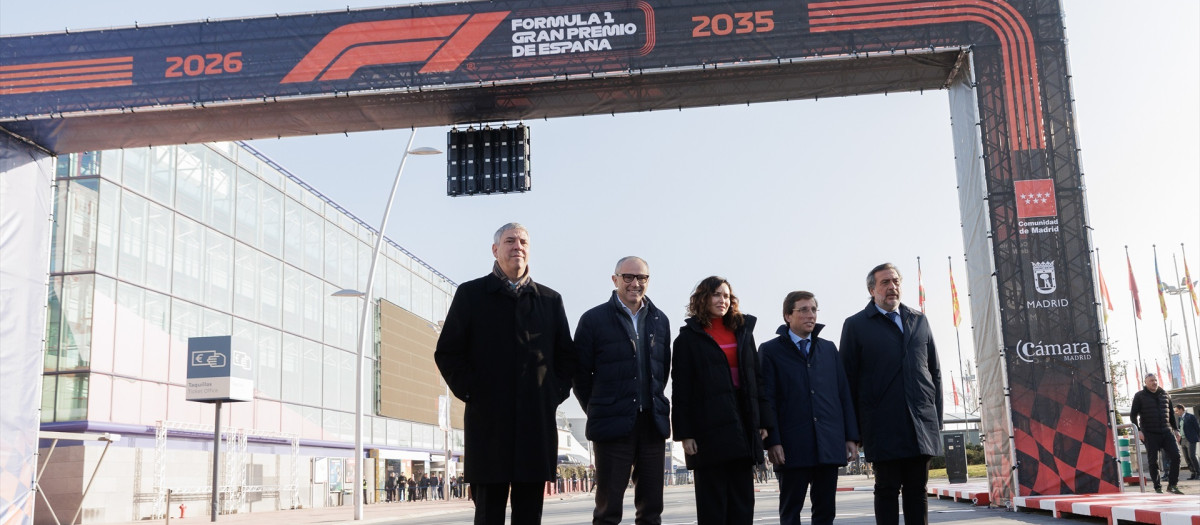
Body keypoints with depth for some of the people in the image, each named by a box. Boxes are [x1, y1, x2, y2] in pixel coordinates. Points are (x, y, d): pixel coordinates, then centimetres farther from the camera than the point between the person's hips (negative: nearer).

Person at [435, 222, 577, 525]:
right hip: (488, 422, -2)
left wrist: (555, 393, 2)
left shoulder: (550, 300, 14)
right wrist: (470, 392, -6)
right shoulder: (470, 294, 7)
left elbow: (567, 357, 16)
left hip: (536, 422, 2)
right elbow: (447, 353, 4)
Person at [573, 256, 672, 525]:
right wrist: (598, 411, 5)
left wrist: (654, 406, 12)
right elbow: (580, 374, 1)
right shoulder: (593, 319, -2)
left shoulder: (659, 320, 11)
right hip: (613, 425, -4)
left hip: (653, 423, 4)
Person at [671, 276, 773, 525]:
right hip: (709, 428, -4)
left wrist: (763, 421, 6)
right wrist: (685, 434, -9)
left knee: (742, 503, 6)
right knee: (712, 504, -1)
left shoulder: (743, 332, 15)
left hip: (743, 425, 4)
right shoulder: (689, 338, 2)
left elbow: (757, 379, 14)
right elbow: (681, 390, -2)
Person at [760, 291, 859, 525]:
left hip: (829, 444, 4)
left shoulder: (829, 349, 16)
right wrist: (772, 441, -12)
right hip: (792, 446, -3)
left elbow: (844, 394, 13)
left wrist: (851, 436, 6)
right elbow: (767, 400, -3)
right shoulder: (770, 350, 3)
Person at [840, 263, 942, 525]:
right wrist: (855, 428, 0)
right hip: (883, 424, -3)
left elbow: (934, 371, 16)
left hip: (922, 423, 3)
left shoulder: (919, 321, 15)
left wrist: (937, 417, 9)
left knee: (917, 489, 7)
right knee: (887, 489, 1)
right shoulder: (855, 325, 4)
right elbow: (848, 378, 3)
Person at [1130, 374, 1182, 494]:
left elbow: (1171, 413, 21)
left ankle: (1172, 485, 2)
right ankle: (1158, 487, 7)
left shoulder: (1165, 395, 13)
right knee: (1153, 461, -1)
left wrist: (1175, 429, 16)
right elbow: (1133, 414, -1)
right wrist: (1138, 430, -11)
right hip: (1150, 433, -3)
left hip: (1166, 431, 4)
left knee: (1175, 456, -8)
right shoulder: (1139, 396, 1)